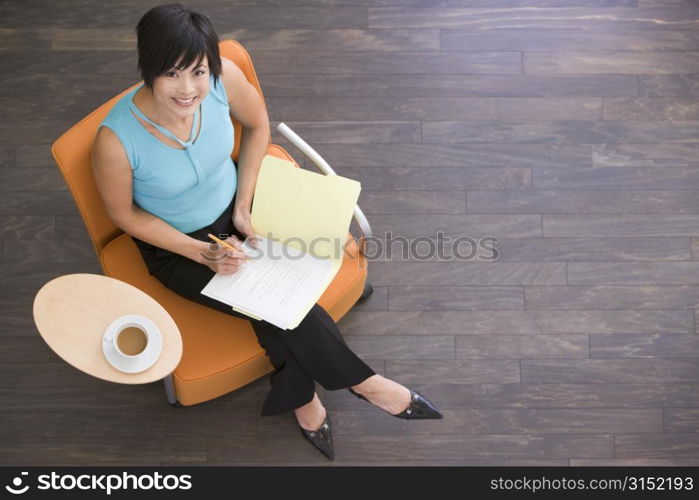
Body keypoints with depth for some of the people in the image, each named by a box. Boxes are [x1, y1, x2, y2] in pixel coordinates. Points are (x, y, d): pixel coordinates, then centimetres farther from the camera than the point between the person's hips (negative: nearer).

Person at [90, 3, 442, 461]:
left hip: (233, 213, 3)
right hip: (175, 244, -2)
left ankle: (300, 398, 10)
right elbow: (123, 212, -14)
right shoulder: (116, 139, -32)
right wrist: (201, 253, -18)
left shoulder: (224, 76, -25)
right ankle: (363, 382, 10)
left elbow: (257, 124, -3)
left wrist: (244, 207, -7)